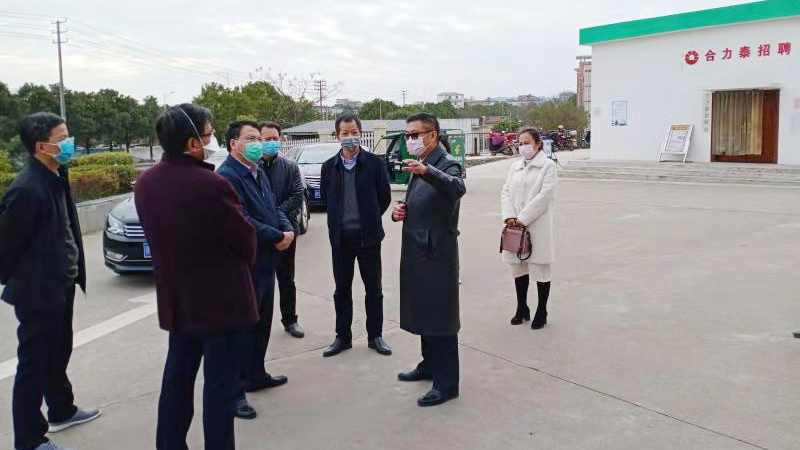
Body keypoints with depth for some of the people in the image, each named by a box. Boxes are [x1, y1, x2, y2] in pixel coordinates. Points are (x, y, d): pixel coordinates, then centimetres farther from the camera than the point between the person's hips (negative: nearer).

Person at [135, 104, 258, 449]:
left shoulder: (145, 182, -2)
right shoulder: (212, 185, -23)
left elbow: (159, 233, 8)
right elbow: (245, 239, -13)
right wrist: (239, 265, 8)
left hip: (176, 297, 7)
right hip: (220, 298, -7)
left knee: (178, 376, 19)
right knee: (220, 383, 4)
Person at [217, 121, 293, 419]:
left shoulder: (258, 173, 14)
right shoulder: (227, 176, -17)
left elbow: (273, 209, 17)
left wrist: (288, 230, -4)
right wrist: (277, 237, -18)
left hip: (265, 262, 9)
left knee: (262, 324, 19)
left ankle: (255, 375, 34)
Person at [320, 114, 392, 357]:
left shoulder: (375, 163, -5)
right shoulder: (329, 167, 3)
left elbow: (385, 196, 2)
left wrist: (370, 219, 7)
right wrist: (340, 220, 11)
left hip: (368, 235, -2)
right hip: (340, 236, 2)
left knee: (373, 288, 7)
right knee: (342, 289, 10)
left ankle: (375, 336, 20)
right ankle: (343, 337, 21)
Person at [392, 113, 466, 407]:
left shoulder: (446, 164, -13)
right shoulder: (419, 166, 15)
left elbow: (457, 188, -37)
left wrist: (427, 171, -54)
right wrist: (400, 212, 2)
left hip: (437, 252, -9)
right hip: (416, 251, 9)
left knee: (440, 316, -2)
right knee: (424, 313, 18)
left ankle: (446, 383, 6)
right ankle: (429, 366, 34)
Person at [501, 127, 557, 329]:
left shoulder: (548, 166, -3)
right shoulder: (516, 166, 15)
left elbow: (544, 196, -12)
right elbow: (506, 192, 8)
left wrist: (523, 219, -16)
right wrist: (509, 216, -9)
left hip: (537, 226, -6)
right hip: (515, 226, 6)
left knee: (540, 268, 1)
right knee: (518, 266, 13)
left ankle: (541, 312, 12)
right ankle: (522, 308, 26)